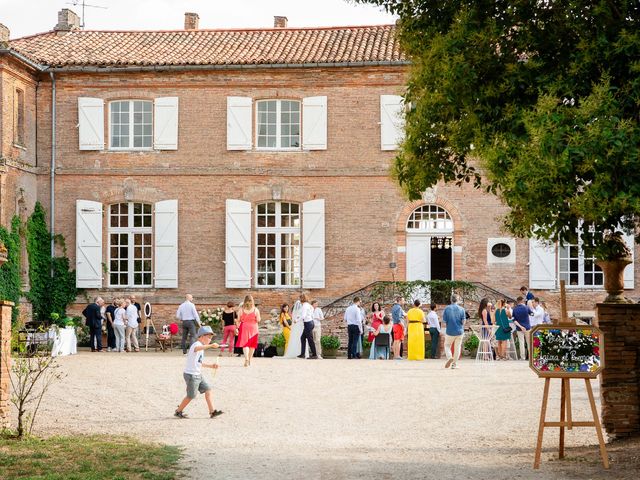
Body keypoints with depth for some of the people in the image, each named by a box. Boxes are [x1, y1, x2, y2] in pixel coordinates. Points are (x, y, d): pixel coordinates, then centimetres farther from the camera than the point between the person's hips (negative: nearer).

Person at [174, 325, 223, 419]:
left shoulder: (201, 347, 16)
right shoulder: (196, 344, -16)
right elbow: (198, 348, -45)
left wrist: (211, 365, 14)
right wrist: (211, 345, -58)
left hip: (198, 375, 10)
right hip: (191, 375, -10)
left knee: (208, 389, 2)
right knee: (191, 396, 1)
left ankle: (212, 411, 1)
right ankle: (178, 411, 18)